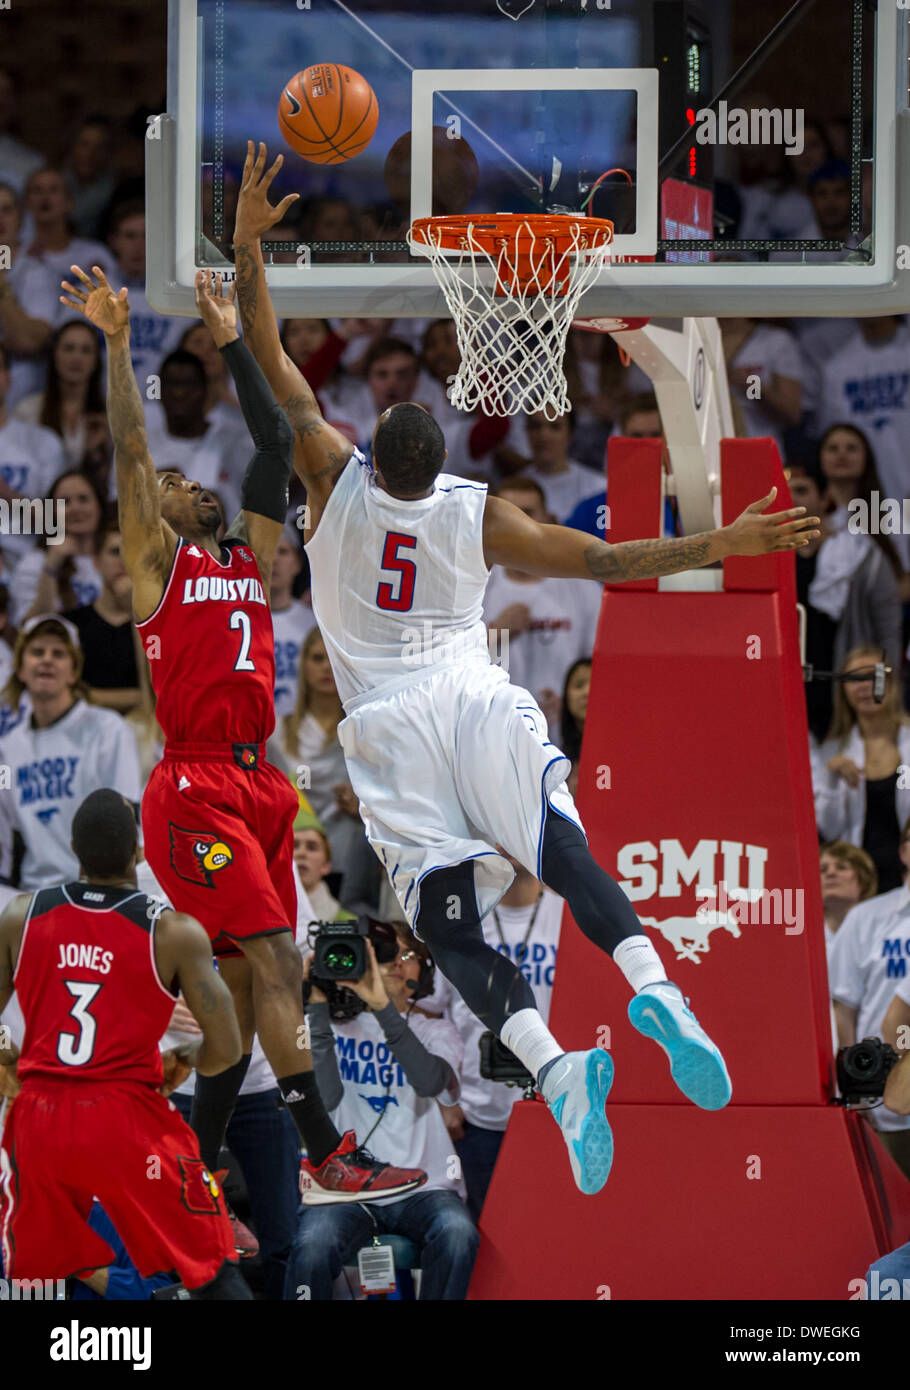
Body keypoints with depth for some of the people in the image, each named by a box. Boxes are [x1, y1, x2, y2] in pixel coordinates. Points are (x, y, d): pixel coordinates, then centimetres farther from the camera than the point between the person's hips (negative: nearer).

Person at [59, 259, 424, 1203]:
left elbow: (276, 445, 20)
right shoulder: (157, 561, 4)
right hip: (197, 790, -7)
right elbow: (130, 451, -5)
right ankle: (326, 1151, -21)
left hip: (256, 787, 7)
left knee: (246, 986, 6)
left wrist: (232, 344, 20)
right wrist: (115, 343, -9)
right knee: (274, 962, -15)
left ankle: (196, 1169, 12)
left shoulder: (252, 558, 19)